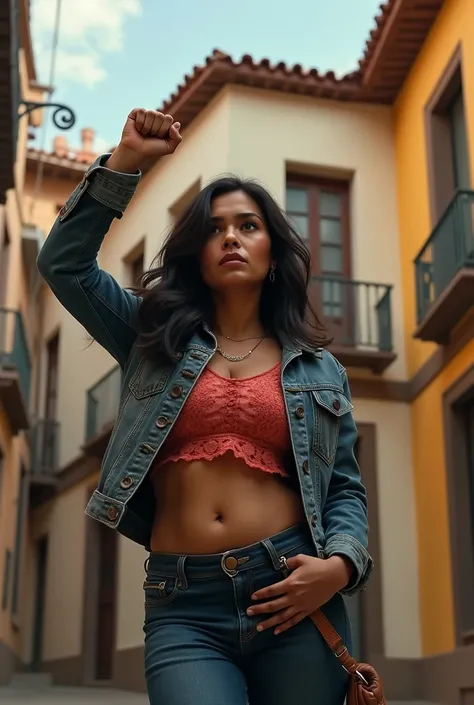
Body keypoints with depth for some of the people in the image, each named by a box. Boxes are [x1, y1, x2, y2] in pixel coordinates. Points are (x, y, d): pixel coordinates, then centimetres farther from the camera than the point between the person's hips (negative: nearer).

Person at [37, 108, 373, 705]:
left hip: (293, 597, 1)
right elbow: (64, 263, 8)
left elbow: (345, 487, 11)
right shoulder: (154, 340, 13)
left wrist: (341, 564, -8)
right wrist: (125, 161, 3)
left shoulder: (318, 368, 13)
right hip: (182, 607, -1)